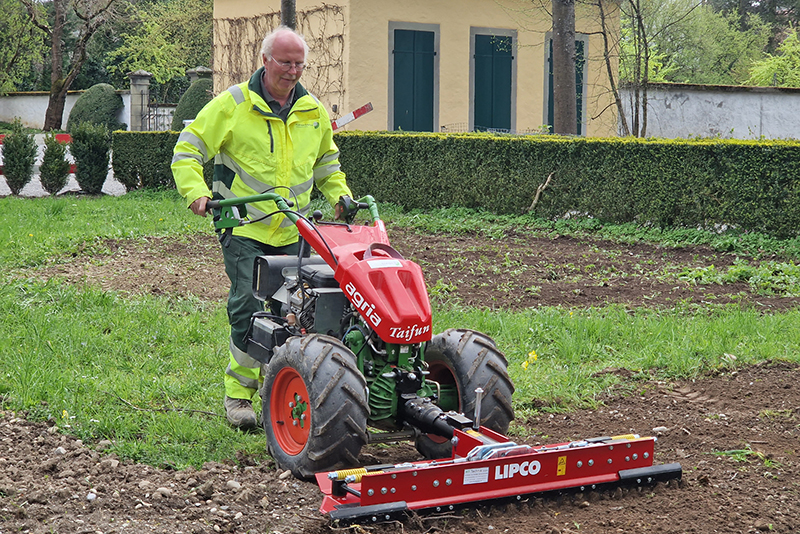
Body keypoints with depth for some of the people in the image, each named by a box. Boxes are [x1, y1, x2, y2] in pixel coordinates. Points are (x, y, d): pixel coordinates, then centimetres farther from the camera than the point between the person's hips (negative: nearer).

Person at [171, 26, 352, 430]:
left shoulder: (313, 112, 12)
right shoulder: (232, 105, -3)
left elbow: (327, 163, 28)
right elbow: (187, 150, -1)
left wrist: (340, 196, 11)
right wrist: (196, 191, -16)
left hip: (292, 233, 4)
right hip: (244, 229, -4)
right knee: (249, 309, -11)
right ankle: (239, 393, 0)